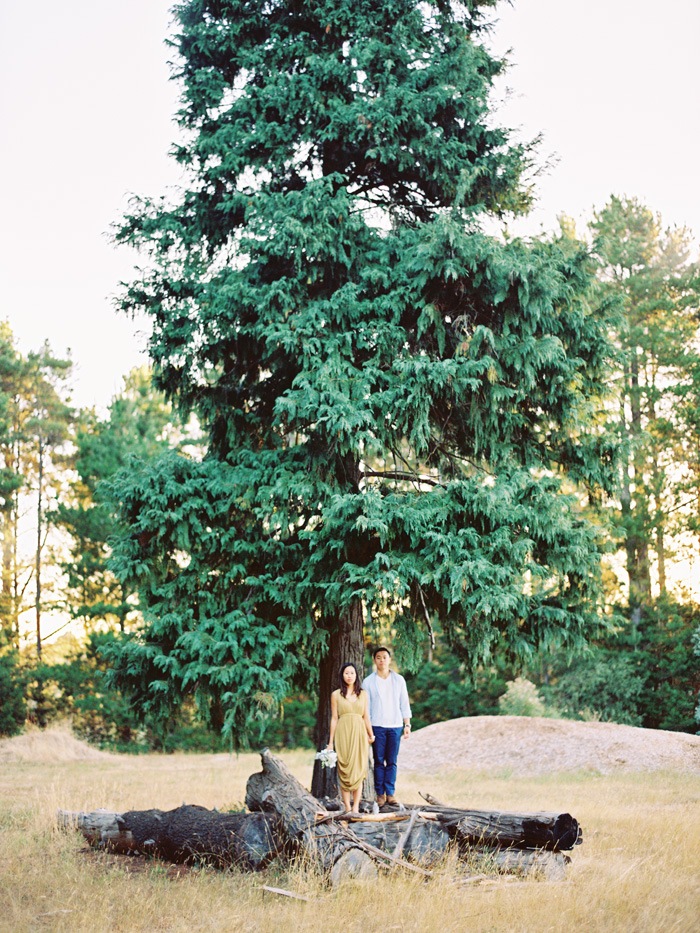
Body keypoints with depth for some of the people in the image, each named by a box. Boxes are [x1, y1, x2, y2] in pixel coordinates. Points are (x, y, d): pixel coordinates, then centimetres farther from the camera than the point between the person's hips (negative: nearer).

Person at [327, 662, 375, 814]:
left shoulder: (363, 694, 10)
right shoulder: (336, 695, 4)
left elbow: (366, 717, 12)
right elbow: (334, 718, 5)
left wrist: (371, 734, 6)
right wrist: (331, 741, 3)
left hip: (359, 734, 2)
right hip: (343, 734, -2)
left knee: (359, 770, -3)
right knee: (344, 770, -3)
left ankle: (356, 807, -2)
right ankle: (347, 808, 2)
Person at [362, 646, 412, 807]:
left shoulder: (399, 680, 8)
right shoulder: (368, 682, 3)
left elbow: (404, 704, 10)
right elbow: (365, 707, 3)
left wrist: (407, 724, 2)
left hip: (395, 726, 1)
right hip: (377, 726, -1)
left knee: (392, 762, 1)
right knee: (379, 761, 1)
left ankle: (390, 793, 5)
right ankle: (380, 794, 5)